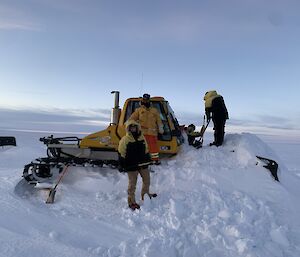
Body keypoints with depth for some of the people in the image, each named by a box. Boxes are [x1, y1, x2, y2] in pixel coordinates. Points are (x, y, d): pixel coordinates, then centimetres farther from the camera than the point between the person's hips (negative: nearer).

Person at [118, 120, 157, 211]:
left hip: (143, 164, 6)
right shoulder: (125, 139, -9)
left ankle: (145, 195, 41)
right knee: (132, 184, 2)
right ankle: (131, 202, 18)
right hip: (131, 166, -6)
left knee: (147, 180, 17)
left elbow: (146, 150, 16)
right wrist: (122, 165, -8)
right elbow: (121, 154, -7)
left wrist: (148, 161, 15)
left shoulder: (142, 138, 7)